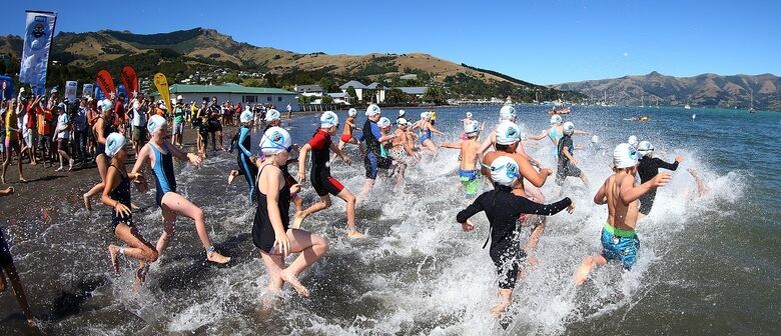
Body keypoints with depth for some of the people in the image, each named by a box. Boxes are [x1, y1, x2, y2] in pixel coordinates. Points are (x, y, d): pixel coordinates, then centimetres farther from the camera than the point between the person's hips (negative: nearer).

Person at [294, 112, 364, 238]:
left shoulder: (325, 136, 8)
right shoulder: (321, 137, -21)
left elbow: (331, 145, 31)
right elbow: (304, 149, -34)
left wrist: (343, 156, 43)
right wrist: (301, 171, -42)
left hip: (318, 176, 10)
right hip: (322, 177, -10)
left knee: (325, 203, 30)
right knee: (351, 199, -5)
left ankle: (301, 215, 26)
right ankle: (352, 231, 0)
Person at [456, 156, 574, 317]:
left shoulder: (486, 197, -5)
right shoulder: (516, 201, -23)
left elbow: (461, 216, -2)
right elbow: (548, 210, -20)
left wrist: (464, 223, 21)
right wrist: (568, 201, -2)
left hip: (496, 248, 7)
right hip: (507, 253, -7)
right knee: (505, 300, -1)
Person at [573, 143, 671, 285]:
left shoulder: (610, 179, 2)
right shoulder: (627, 178, -21)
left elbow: (597, 199, 21)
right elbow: (626, 197, -45)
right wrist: (650, 184, -55)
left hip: (607, 233, 5)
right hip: (624, 239, -5)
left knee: (605, 258, 30)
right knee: (627, 270, 21)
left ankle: (590, 262, 1)